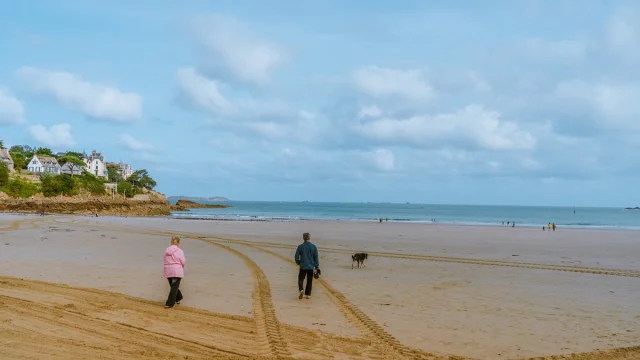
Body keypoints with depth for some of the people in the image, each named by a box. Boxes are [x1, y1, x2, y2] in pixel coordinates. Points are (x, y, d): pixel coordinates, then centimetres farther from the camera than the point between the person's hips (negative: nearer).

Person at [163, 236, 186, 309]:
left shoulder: (167, 250, 5)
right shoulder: (179, 251, -9)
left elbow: (166, 261, 6)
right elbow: (183, 262, -11)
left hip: (168, 271, 5)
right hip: (177, 271, -5)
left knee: (173, 286, 22)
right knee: (174, 287, 1)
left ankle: (178, 298, 38)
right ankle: (169, 304, -1)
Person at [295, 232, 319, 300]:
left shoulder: (300, 247, -7)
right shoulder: (314, 247, -5)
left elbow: (296, 257, -3)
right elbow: (316, 258, -2)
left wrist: (299, 263, 16)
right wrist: (316, 268, 6)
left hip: (303, 267, -1)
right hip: (311, 267, 1)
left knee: (301, 279, 13)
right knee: (309, 281, 12)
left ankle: (301, 290, -11)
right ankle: (308, 294, 15)